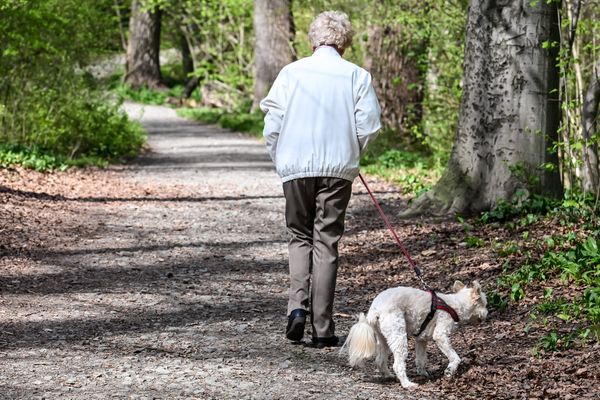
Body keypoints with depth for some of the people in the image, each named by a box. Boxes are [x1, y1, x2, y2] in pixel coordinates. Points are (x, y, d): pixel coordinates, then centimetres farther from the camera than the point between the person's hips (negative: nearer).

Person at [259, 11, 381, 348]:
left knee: (300, 238, 16)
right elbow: (369, 126, -4)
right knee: (327, 243, 5)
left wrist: (281, 158, 12)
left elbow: (272, 123, -3)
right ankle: (323, 329, 5)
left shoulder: (291, 72, 0)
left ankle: (298, 305, -6)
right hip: (338, 169, 0)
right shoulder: (357, 76, -1)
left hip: (296, 168, 0)